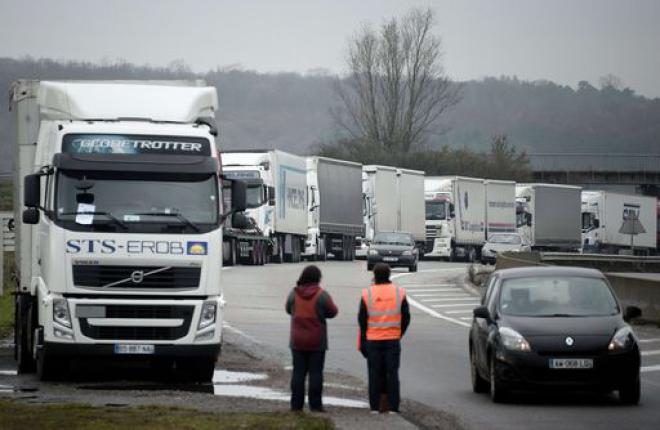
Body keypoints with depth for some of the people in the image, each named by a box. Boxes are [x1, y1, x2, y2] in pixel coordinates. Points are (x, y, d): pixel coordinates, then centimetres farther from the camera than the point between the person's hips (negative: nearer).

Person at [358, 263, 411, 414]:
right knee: (392, 373, 4)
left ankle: (374, 407, 6)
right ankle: (393, 407, 2)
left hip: (373, 340, 0)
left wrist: (363, 341, 8)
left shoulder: (367, 294, -3)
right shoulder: (399, 293, -1)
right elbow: (406, 318, 3)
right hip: (393, 340, 0)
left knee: (374, 373, 6)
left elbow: (362, 319, 0)